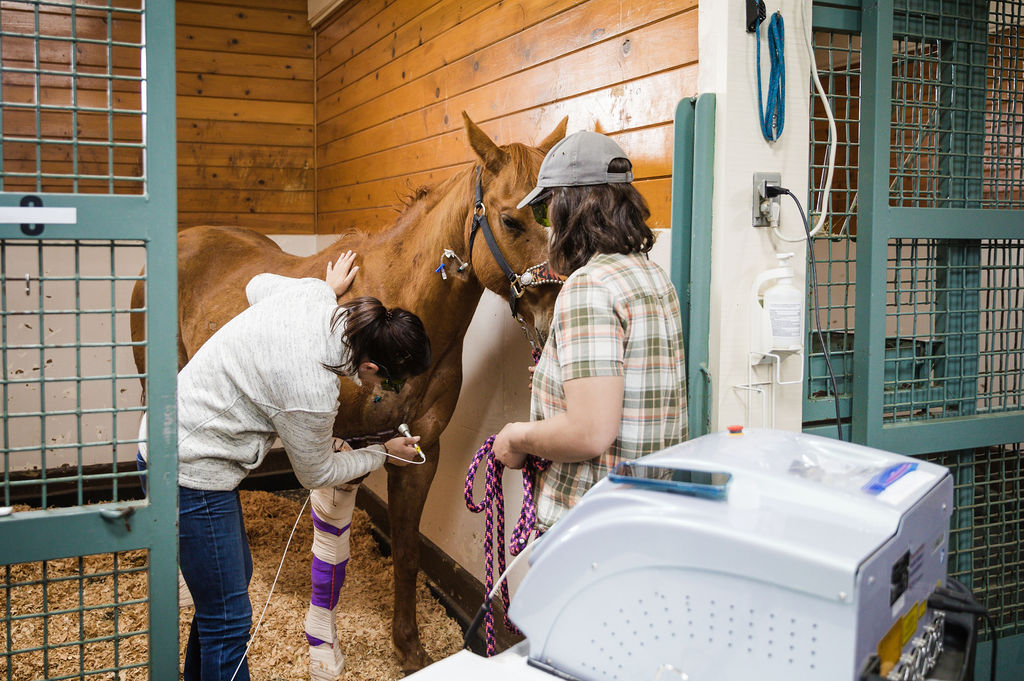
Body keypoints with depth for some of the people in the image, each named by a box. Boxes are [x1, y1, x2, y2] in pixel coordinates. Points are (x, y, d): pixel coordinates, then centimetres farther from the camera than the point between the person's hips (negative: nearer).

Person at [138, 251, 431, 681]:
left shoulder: (313, 292, -10)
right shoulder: (312, 394, -30)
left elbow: (257, 286, 16)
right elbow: (316, 475, -8)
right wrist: (383, 453, 6)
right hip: (189, 472, -10)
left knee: (235, 575, 24)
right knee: (229, 622, -2)